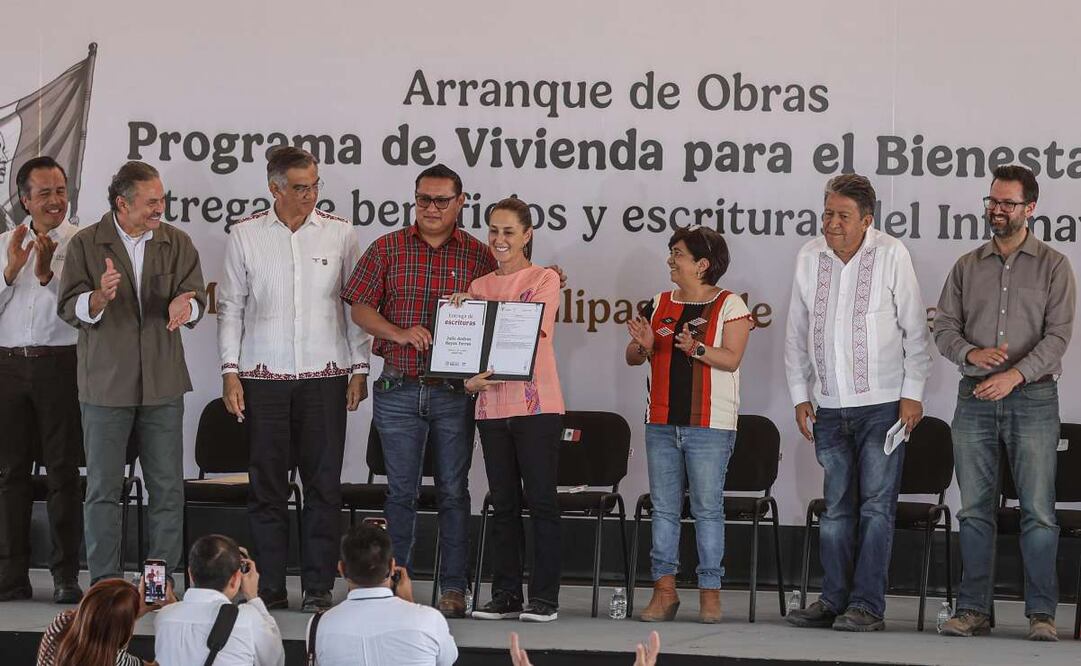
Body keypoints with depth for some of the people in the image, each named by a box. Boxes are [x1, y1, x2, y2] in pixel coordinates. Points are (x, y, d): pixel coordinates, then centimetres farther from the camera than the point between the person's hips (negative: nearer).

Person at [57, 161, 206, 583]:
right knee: (103, 488, 1)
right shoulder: (86, 245, 0)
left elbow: (196, 297, 2)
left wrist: (184, 305, -22)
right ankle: (104, 584, 8)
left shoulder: (177, 243, 7)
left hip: (162, 383, 2)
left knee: (168, 487, 3)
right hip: (105, 384, -2)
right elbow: (69, 308, -3)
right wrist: (99, 298, -25)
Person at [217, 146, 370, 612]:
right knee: (267, 484, 2)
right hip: (264, 376, 0)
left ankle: (318, 588, 7)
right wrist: (230, 372, 1)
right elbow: (231, 306, 7)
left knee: (323, 483, 0)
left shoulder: (339, 234, 5)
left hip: (325, 375, 0)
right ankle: (269, 587, 8)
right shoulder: (244, 236, 4)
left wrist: (359, 368, 4)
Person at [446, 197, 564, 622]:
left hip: (536, 404, -5)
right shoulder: (479, 287, 14)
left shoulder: (545, 280, 1)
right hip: (491, 407, 5)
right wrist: (470, 379, -10)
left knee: (541, 500, -3)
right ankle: (505, 595, 12)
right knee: (503, 504, 8)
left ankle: (544, 597, 0)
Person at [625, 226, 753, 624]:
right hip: (662, 423, 5)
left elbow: (731, 359, -10)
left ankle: (710, 593, 1)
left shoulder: (730, 306, -1)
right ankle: (664, 591, 9)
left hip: (709, 426, -5)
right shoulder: (659, 305, 13)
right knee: (664, 507, 5)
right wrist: (643, 345, -7)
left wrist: (697, 348, -26)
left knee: (707, 508, -3)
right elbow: (633, 359, 15)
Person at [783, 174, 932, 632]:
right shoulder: (809, 258, 6)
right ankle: (834, 600, 13)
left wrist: (912, 393, -6)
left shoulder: (891, 256, -5)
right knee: (837, 507, 8)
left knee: (876, 505, -4)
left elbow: (915, 331, -2)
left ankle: (867, 606, -3)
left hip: (882, 404, -4)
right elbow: (796, 334, 13)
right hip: (829, 406, 4)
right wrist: (800, 396, 9)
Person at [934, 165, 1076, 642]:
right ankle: (974, 610, 7)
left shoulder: (1052, 266, 4)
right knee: (975, 509, 3)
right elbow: (943, 328, 10)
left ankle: (1041, 613, -1)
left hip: (1033, 397, -3)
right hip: (975, 397, 3)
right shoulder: (967, 267, 13)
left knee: (1038, 510, -5)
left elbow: (1058, 335, -5)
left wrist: (1016, 374, -17)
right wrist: (971, 354, -11)